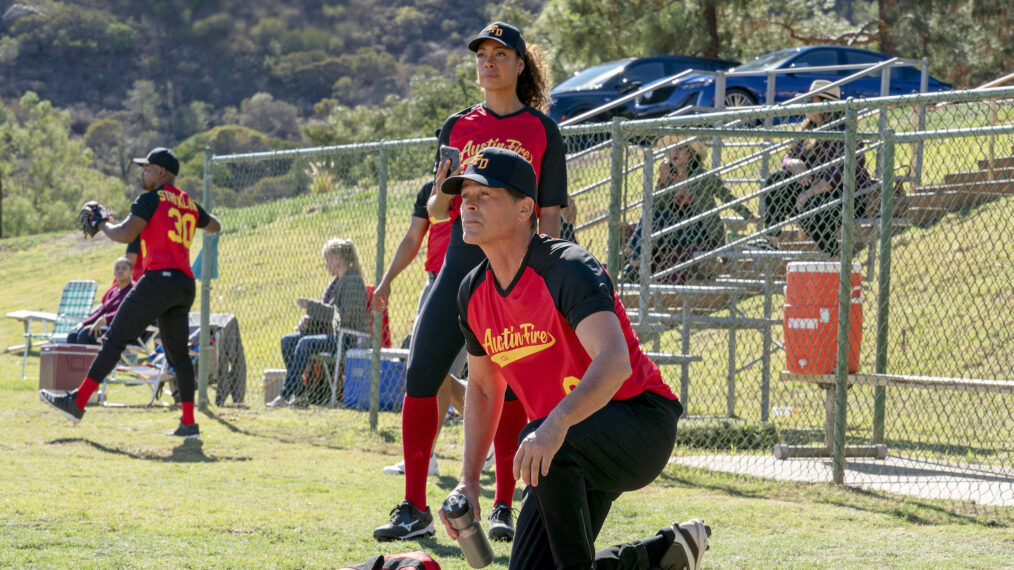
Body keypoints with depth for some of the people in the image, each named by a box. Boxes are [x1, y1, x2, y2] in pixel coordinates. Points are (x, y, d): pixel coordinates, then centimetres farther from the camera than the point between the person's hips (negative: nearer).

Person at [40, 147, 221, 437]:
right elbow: (215, 226, 40)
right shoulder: (189, 203, 21)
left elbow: (125, 234, -12)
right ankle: (189, 422, 7)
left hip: (159, 279, -8)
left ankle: (78, 402, -8)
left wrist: (102, 225, 7)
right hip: (186, 285, 8)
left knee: (115, 339, -6)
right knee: (178, 354, 12)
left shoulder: (152, 199, -2)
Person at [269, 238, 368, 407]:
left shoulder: (353, 281, -10)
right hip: (331, 335, 10)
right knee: (287, 340, -4)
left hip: (348, 339, -10)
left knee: (306, 343, -30)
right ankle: (299, 393, -10)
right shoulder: (334, 283, 19)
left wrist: (311, 306, -19)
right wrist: (307, 320, -1)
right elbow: (323, 314, 22)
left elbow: (344, 315, -21)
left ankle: (285, 394, -30)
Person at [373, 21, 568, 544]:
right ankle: (415, 509, -3)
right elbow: (437, 211, 13)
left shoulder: (543, 132, 5)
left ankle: (502, 507, 8)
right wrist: (443, 190, -9)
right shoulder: (457, 127, 13)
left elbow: (549, 217, 3)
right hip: (460, 263, 2)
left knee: (509, 388, -3)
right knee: (419, 377, -8)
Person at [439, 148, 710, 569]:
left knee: (539, 440, -37)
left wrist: (557, 424, -54)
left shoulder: (566, 269, -21)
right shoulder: (474, 293, 3)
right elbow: (483, 388, 18)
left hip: (643, 425, -8)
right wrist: (468, 482, 6)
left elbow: (614, 362, -37)